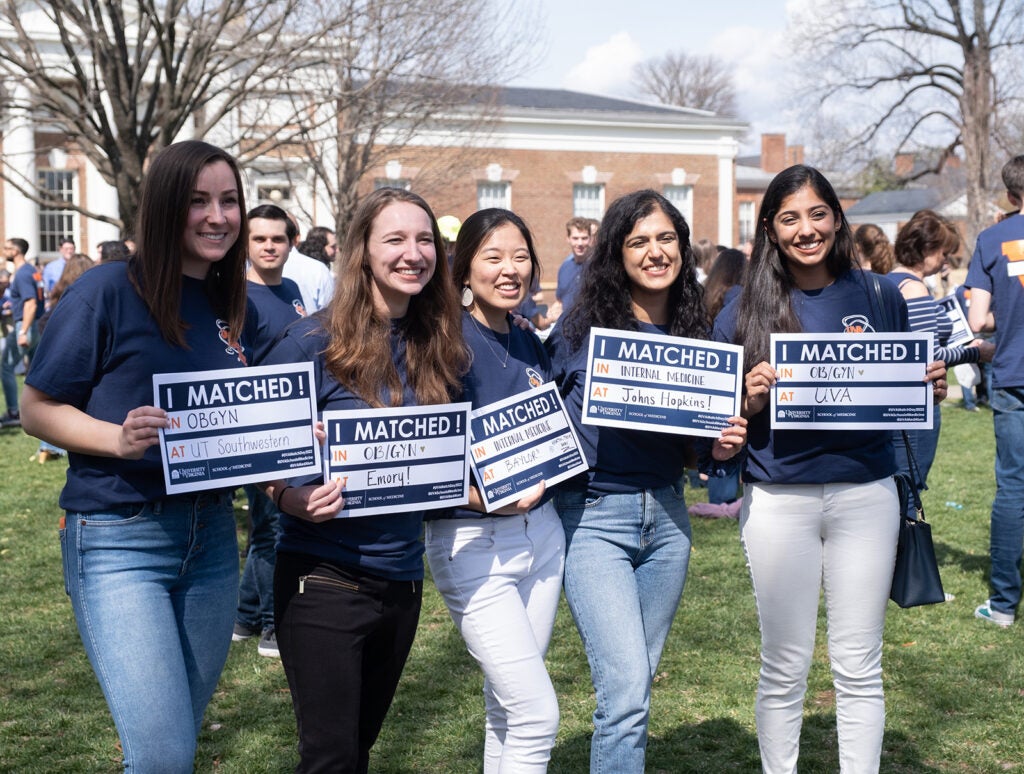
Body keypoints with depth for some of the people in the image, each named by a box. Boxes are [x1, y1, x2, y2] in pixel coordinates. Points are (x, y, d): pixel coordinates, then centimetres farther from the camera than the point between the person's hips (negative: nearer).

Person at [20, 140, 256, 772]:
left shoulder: (235, 306, 8)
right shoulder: (109, 291, -9)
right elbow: (39, 409, -7)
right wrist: (119, 439, -24)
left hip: (211, 537, 6)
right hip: (120, 538, -6)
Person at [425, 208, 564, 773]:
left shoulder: (530, 345, 9)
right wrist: (484, 498, -27)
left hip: (540, 530, 7)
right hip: (471, 542, -7)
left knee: (507, 705, 13)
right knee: (537, 713, -8)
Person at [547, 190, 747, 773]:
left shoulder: (694, 335, 5)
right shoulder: (580, 330, -6)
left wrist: (724, 446, -5)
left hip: (667, 517, 5)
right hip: (594, 516, -4)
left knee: (639, 683, 15)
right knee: (627, 693, -14)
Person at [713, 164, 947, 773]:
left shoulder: (880, 298, 5)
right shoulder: (745, 312, 1)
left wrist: (930, 389, -7)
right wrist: (751, 398, -16)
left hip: (866, 494, 1)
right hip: (779, 499, -1)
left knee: (859, 667, 8)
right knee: (784, 668, 8)